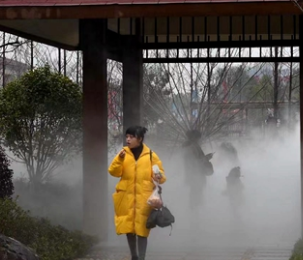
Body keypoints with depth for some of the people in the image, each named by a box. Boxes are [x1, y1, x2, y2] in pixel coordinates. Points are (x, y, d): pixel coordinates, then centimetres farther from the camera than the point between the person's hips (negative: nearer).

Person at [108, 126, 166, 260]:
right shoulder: (124, 153, 5)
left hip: (143, 198, -2)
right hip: (126, 197, 2)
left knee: (142, 229, -6)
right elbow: (114, 172, -2)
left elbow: (161, 174, 5)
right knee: (128, 227, 9)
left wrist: (159, 177, -18)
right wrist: (120, 159, -17)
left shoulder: (150, 155, 1)